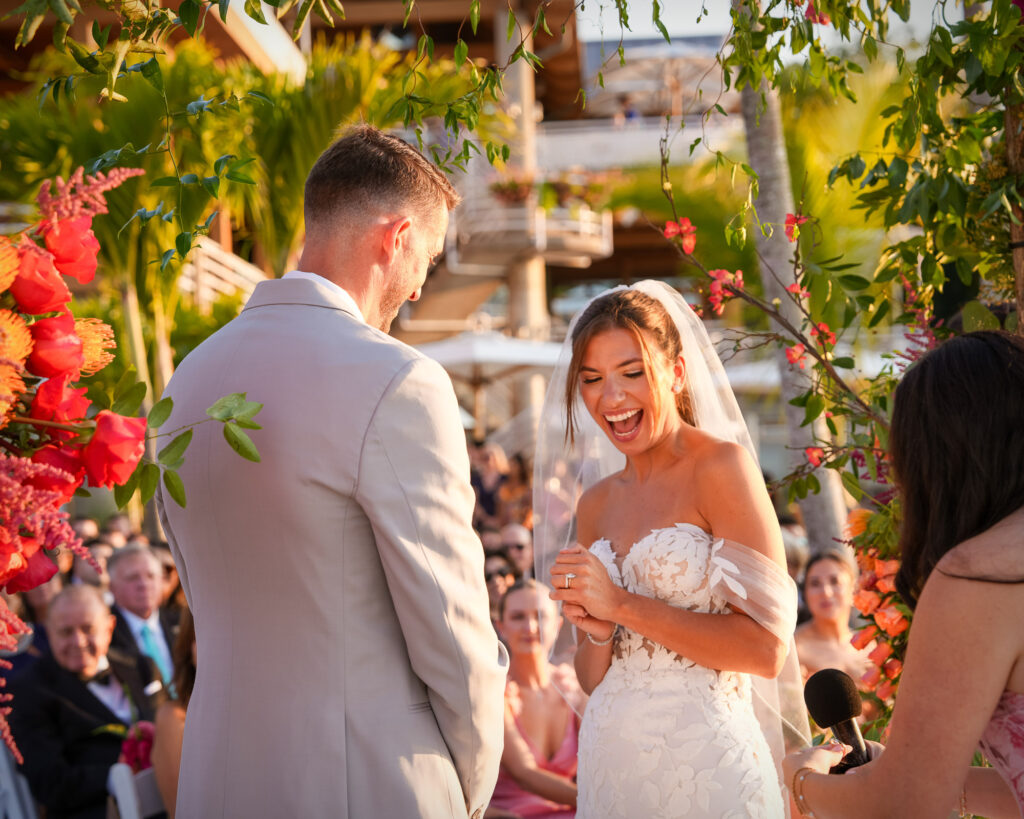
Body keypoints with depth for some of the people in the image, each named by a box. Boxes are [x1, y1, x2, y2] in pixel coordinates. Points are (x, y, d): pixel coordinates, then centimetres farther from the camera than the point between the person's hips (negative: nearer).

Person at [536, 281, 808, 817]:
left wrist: (622, 605, -15)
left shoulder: (722, 466, -9)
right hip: (611, 767, 6)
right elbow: (592, 679, 13)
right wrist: (596, 631, -9)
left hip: (703, 769, -6)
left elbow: (766, 648, -17)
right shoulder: (596, 502, 9)